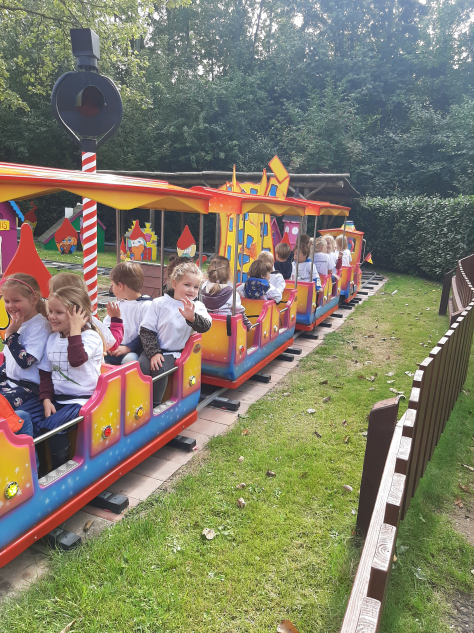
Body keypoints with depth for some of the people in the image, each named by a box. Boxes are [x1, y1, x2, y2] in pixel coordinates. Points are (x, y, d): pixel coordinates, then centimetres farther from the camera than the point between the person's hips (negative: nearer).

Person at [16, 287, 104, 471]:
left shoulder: (90, 337, -12)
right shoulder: (52, 338, 8)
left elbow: (77, 360, -32)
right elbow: (45, 373, 9)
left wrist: (75, 330, -26)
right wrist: (46, 399, -6)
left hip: (82, 399, -7)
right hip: (56, 397, 7)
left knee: (51, 426, -25)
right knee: (19, 417, -9)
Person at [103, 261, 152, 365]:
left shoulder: (146, 306, -10)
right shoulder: (118, 304, 15)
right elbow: (106, 325, 16)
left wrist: (127, 348, -20)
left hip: (134, 350, -7)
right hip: (115, 348, 7)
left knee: (130, 358, -35)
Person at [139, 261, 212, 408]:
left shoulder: (197, 307, 1)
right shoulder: (158, 303, 1)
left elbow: (205, 326, -19)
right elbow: (146, 330, 0)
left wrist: (192, 317, -40)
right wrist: (154, 352, -12)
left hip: (174, 353, -1)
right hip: (153, 349, 1)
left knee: (159, 370, -27)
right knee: (143, 368, -26)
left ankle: (154, 405, -6)